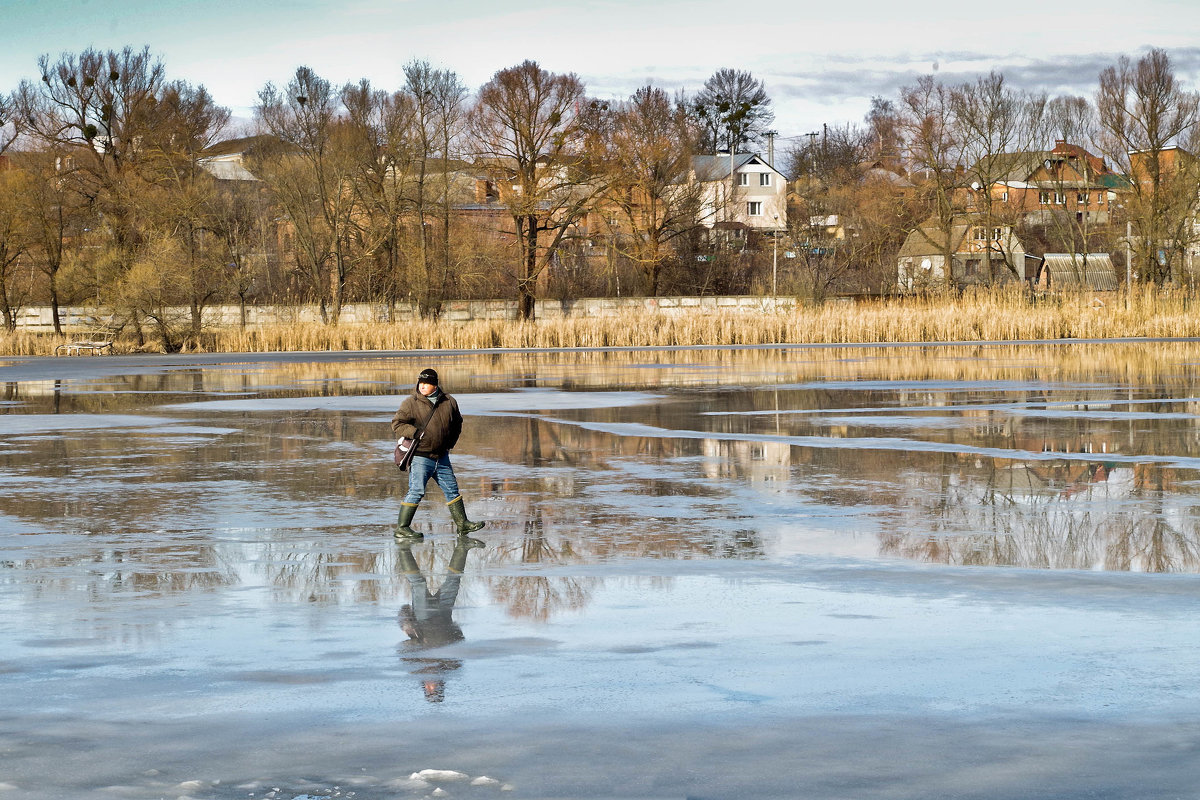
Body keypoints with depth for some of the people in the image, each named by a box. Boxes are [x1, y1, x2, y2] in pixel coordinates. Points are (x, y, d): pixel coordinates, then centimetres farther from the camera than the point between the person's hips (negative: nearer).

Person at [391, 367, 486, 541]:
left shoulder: (449, 402, 6)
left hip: (441, 456, 5)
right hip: (420, 457, -5)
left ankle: (462, 524, 21)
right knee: (416, 491, -11)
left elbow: (457, 424, 20)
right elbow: (397, 424, -8)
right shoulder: (411, 403, -6)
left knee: (452, 489, 11)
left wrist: (450, 443, 11)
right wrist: (415, 432, -21)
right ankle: (402, 528, -6)